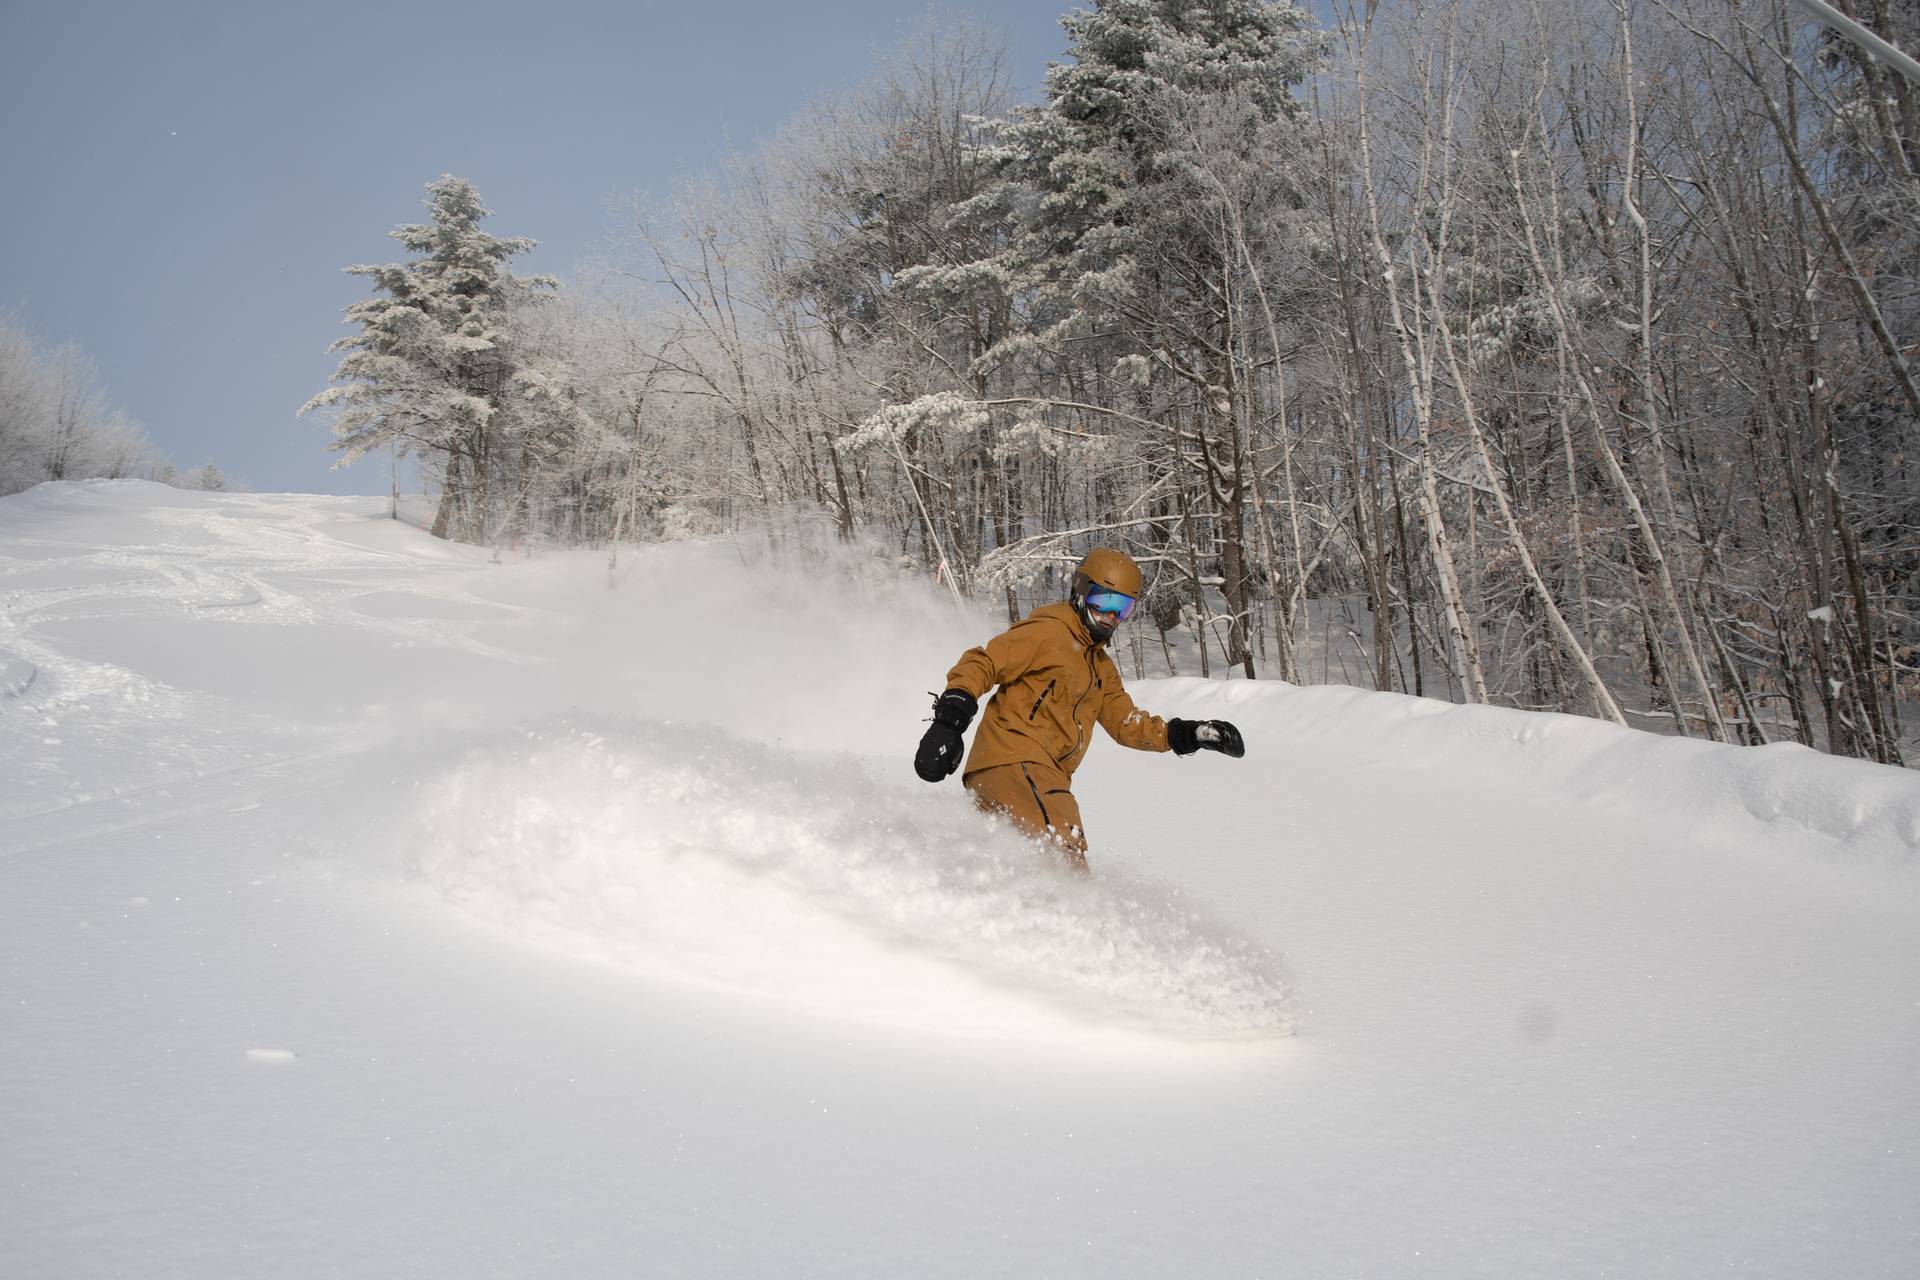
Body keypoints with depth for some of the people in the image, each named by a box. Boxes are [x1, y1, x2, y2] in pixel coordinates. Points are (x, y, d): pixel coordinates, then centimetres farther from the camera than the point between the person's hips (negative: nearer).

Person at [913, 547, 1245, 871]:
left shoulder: (1102, 667, 27)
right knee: (1063, 852, -27)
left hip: (1043, 777, 10)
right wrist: (950, 720, -23)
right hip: (1014, 759, -10)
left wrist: (1189, 735, 14)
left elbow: (1127, 723, 26)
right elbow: (981, 663, -9)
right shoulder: (1048, 630, -3)